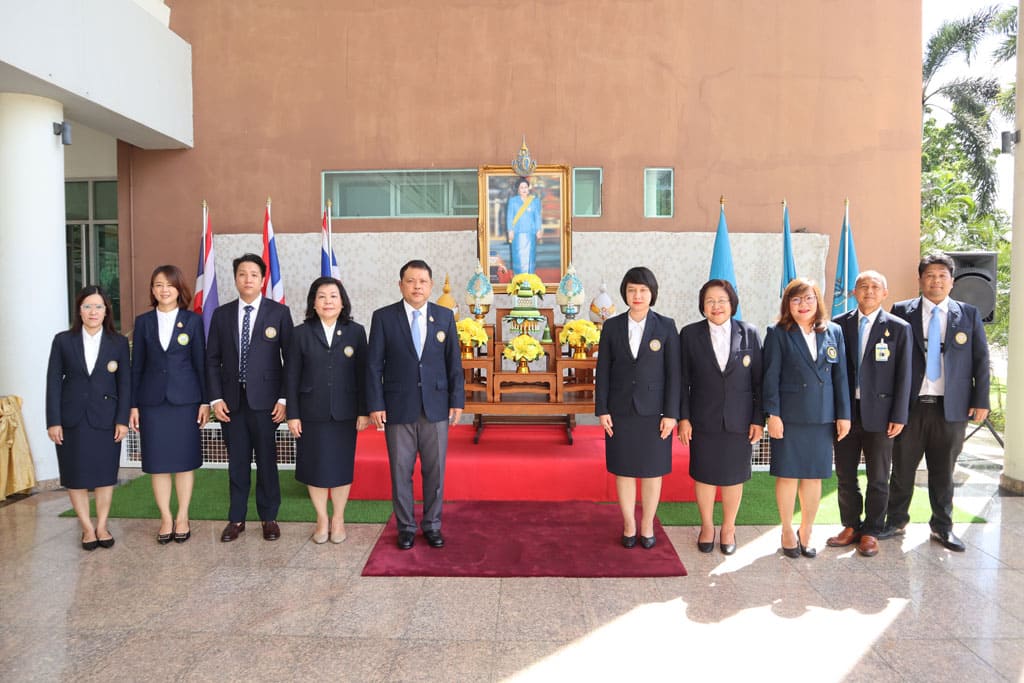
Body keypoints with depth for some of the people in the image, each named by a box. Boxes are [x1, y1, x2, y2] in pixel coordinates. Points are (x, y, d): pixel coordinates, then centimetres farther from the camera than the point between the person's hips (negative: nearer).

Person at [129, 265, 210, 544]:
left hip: (185, 399, -1)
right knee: (157, 462, 5)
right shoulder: (143, 321, 6)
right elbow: (137, 365, 7)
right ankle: (166, 518, 16)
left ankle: (182, 518, 17)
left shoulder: (193, 320, 2)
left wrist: (205, 401, -2)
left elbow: (201, 362, 2)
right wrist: (133, 405, 3)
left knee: (185, 460, 5)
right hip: (152, 400, 2)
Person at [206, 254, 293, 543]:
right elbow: (212, 359, 9)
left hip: (265, 399, -2)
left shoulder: (279, 312, 0)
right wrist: (215, 398, 0)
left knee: (267, 461, 5)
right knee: (237, 462, 9)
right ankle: (236, 519, 21)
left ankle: (269, 518, 18)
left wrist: (284, 398, -7)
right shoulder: (222, 314, 8)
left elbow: (290, 357, -2)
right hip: (231, 400, 2)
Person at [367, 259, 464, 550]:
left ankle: (432, 525, 23)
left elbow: (454, 362, 6)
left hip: (436, 406, 2)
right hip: (398, 407, -1)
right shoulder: (383, 317, -1)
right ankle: (406, 527, 22)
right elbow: (373, 364, -2)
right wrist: (375, 404, -7)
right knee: (401, 471, 7)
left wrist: (457, 401, 1)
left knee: (435, 470, 8)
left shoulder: (445, 316, 5)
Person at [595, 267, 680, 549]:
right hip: (621, 411, 1)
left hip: (654, 411, -1)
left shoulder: (666, 327, -2)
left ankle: (647, 525, 24)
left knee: (652, 471, 8)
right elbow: (602, 371, 2)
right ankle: (629, 525, 23)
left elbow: (673, 373, -3)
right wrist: (602, 410, -3)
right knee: (624, 470, 8)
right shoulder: (612, 326, 1)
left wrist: (671, 413, -7)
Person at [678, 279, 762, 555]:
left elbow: (758, 380, 0)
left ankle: (728, 528, 30)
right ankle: (707, 526, 30)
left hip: (739, 420, 0)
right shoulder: (690, 334, -2)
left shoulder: (749, 334, -1)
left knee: (733, 476, 11)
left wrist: (758, 419, -3)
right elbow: (682, 380, -1)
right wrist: (683, 417, -5)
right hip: (703, 420, 0)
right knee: (703, 474, 10)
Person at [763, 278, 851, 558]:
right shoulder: (778, 334, -3)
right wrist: (773, 414, -10)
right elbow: (770, 377, -5)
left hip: (822, 417, 3)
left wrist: (843, 414, 5)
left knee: (814, 477, 10)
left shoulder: (833, 332, 7)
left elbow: (840, 375, 8)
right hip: (789, 417, -3)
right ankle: (787, 532, 22)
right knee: (788, 475, 5)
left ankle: (806, 533, 25)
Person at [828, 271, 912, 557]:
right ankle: (851, 527, 26)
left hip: (879, 413, -2)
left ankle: (871, 531, 22)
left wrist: (899, 416, -7)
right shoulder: (839, 324, 3)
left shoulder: (898, 328, -1)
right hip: (845, 412, 2)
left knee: (878, 478, 8)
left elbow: (903, 376, -2)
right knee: (845, 475, 10)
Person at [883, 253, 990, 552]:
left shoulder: (969, 314, 6)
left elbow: (981, 360, 7)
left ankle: (942, 527, 25)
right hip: (910, 405, -1)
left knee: (943, 471, 11)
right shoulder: (902, 312, 1)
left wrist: (981, 400, 1)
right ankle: (895, 520, 23)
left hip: (951, 407, 1)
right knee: (902, 467, 8)